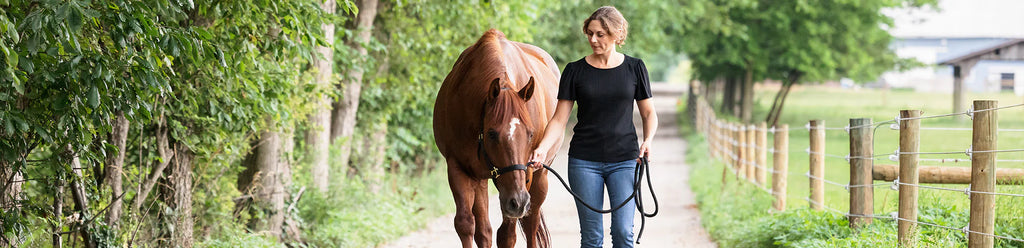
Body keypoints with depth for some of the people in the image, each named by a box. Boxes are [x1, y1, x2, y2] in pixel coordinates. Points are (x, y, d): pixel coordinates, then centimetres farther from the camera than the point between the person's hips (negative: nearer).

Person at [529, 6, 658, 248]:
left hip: (624, 159, 0)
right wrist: (542, 148, -18)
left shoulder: (635, 68, 3)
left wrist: (648, 140, -9)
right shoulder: (575, 71, 1)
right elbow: (559, 119, -1)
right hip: (584, 162, 0)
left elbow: (648, 113, 10)